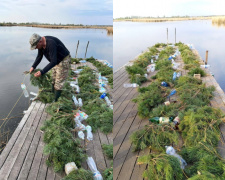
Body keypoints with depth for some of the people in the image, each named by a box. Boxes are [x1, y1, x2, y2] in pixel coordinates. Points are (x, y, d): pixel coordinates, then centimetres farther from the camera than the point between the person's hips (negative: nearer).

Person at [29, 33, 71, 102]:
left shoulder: (51, 43, -35)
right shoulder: (41, 43, -8)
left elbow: (53, 62, -38)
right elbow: (39, 56, 5)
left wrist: (42, 72, -40)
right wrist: (33, 67, -8)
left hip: (64, 61, -9)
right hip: (56, 61, 9)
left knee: (58, 83, -5)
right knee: (53, 81, 16)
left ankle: (56, 102, 6)